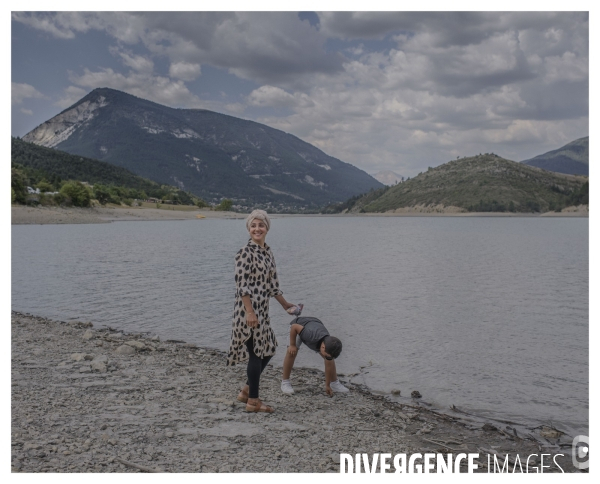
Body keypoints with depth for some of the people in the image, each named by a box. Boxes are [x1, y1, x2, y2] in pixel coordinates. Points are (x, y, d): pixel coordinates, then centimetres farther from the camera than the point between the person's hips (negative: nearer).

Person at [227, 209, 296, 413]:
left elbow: (272, 282, 18)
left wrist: (285, 304, 21)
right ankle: (253, 401, 12)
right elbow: (241, 284, -18)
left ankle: (246, 391, 29)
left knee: (267, 349, 15)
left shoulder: (267, 251, 12)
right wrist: (250, 312, -23)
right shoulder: (245, 252, -13)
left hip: (262, 309, 9)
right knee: (256, 353, -1)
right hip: (249, 308, -9)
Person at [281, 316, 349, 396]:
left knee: (330, 360, -5)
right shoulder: (311, 336, -46)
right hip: (298, 326, -3)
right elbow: (294, 326, -33)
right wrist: (292, 345, -26)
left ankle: (334, 383, 13)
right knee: (292, 352, -24)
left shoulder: (330, 345, -28)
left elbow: (329, 366, -13)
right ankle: (285, 382, -10)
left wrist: (327, 385, -6)